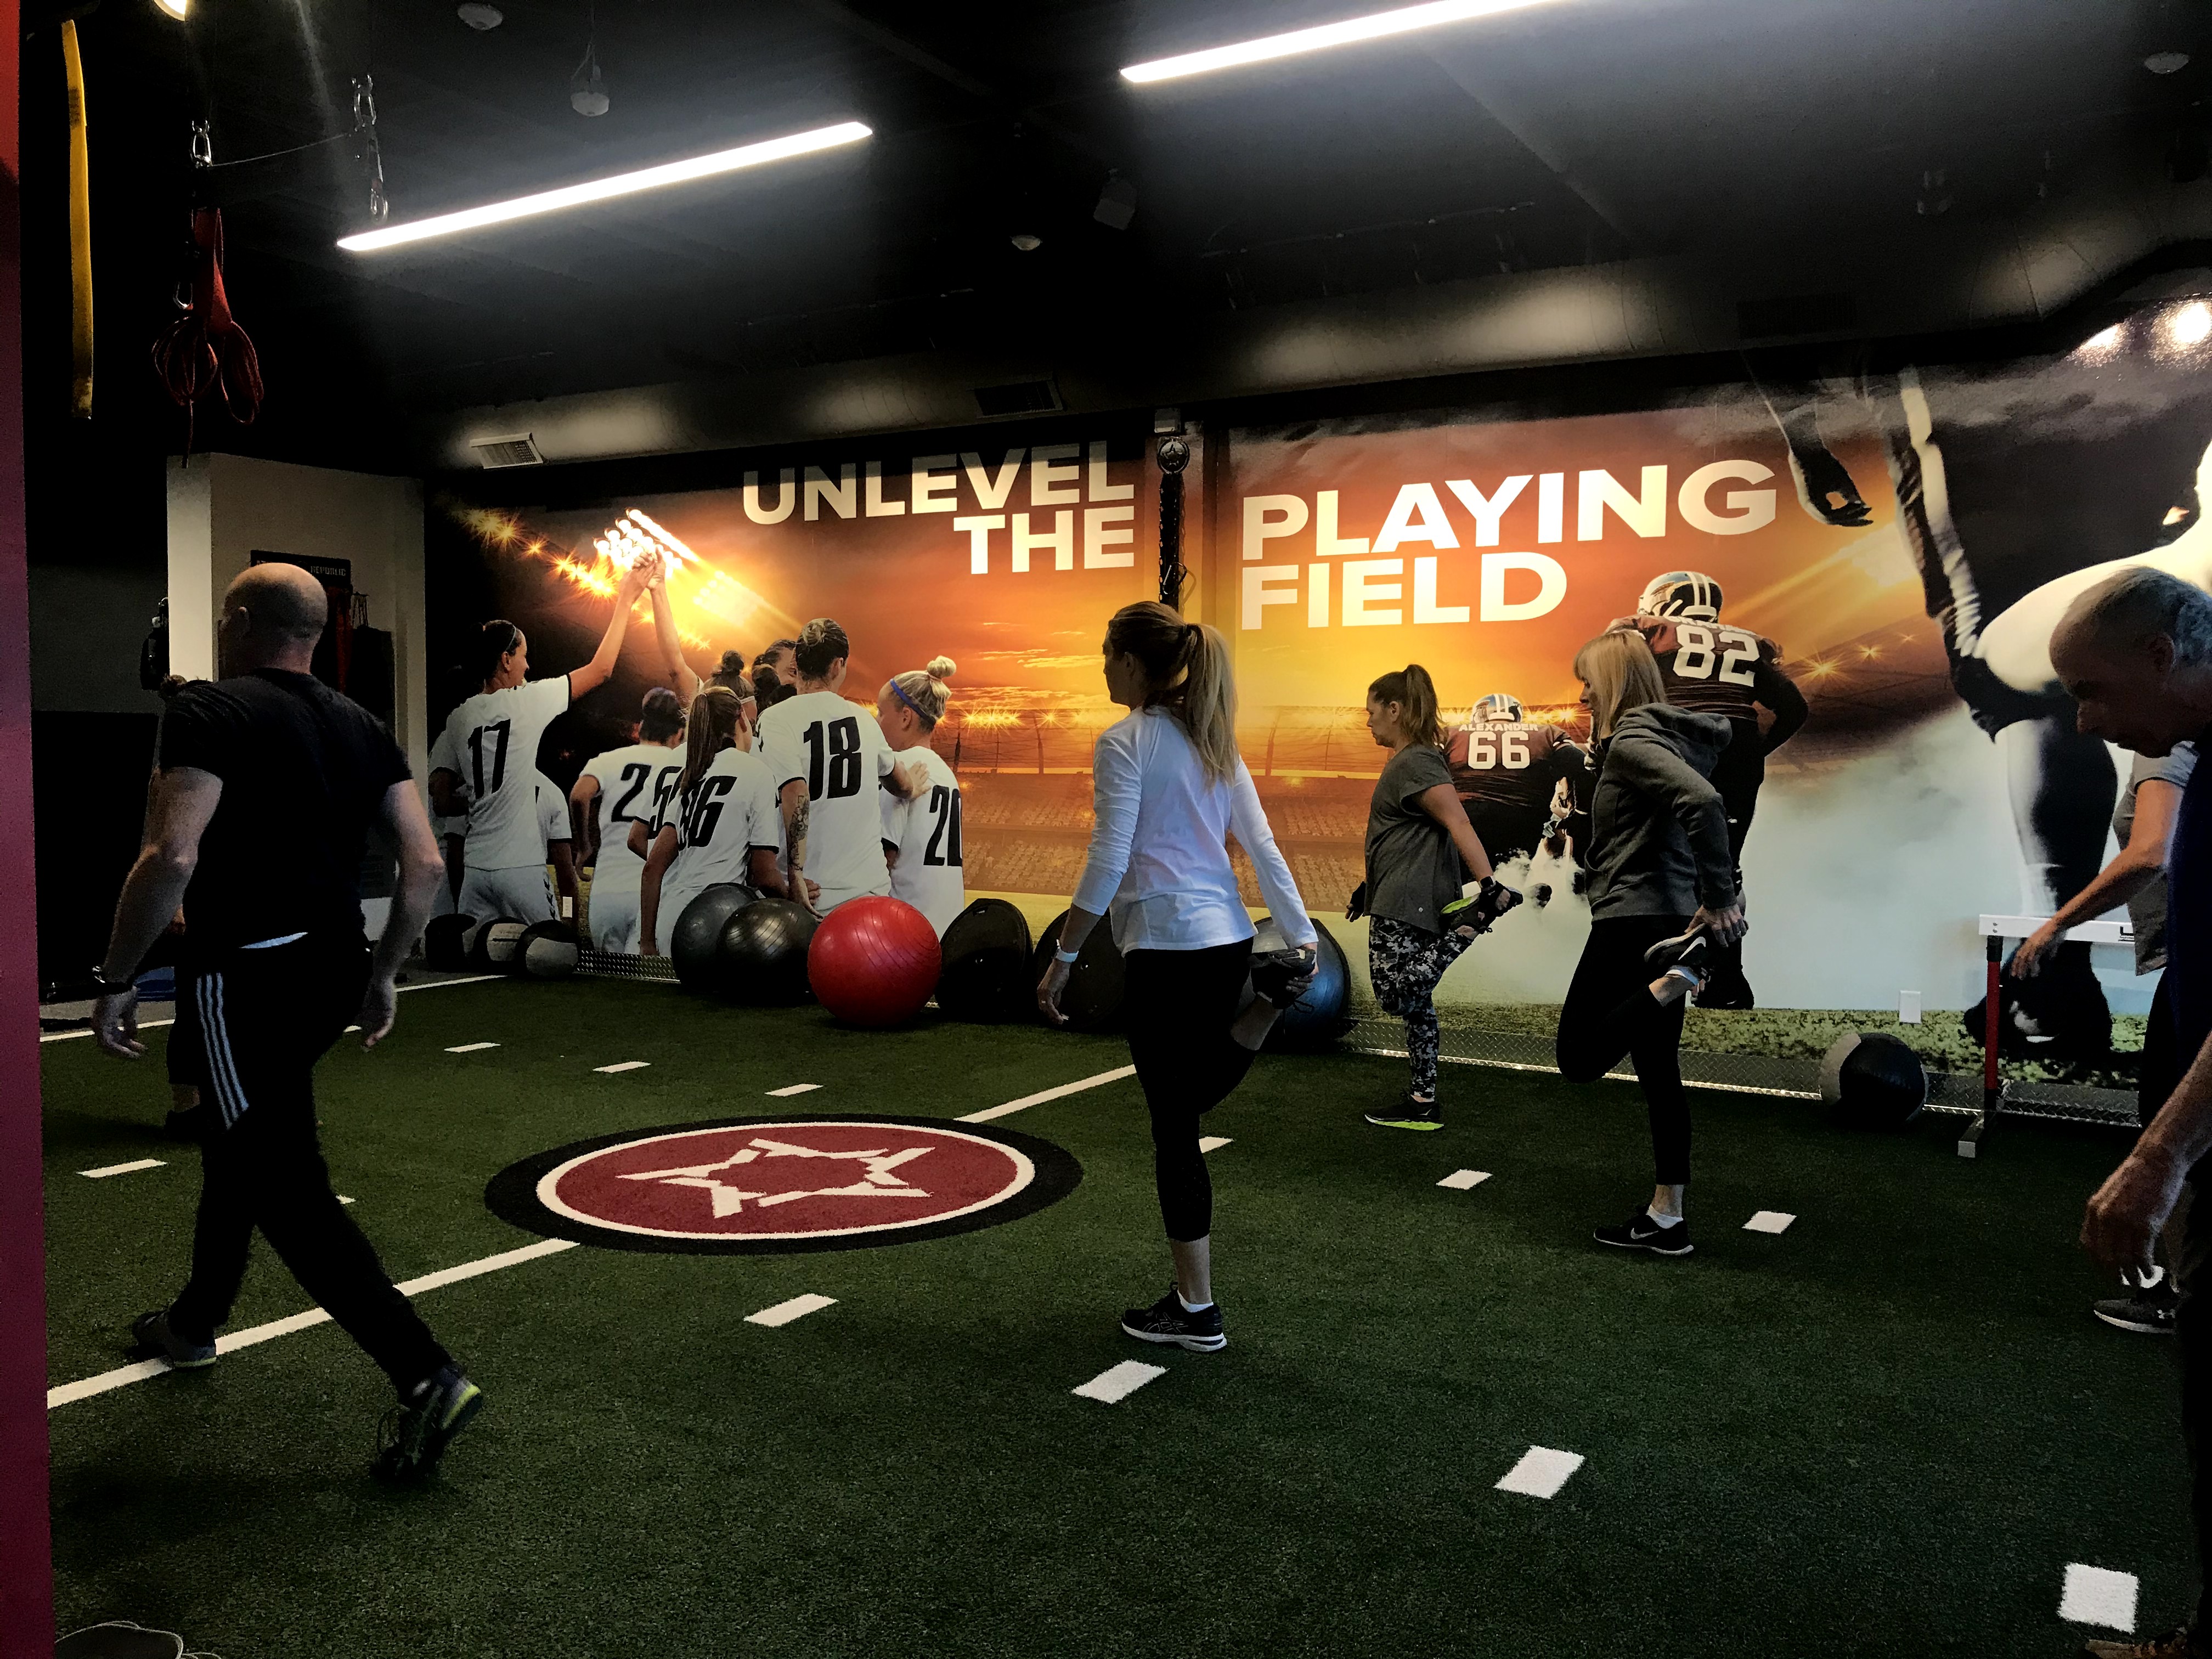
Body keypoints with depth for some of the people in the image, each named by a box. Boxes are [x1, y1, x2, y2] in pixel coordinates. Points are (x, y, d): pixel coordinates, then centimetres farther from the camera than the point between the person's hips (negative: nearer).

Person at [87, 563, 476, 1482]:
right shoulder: (361, 727, 10)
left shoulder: (210, 712, -10)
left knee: (288, 1192, -5)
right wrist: (383, 975, 15)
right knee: (236, 1138, 28)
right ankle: (194, 1320, 47)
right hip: (334, 971, 8)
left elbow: (172, 859, -22)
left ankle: (427, 1377, -13)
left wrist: (115, 982, -11)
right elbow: (424, 864, 5)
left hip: (248, 976, -8)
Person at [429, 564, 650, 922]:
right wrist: (625, 599, 9)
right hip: (521, 868, -6)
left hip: (476, 869, 6)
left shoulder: (458, 718, 9)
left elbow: (441, 804, 9)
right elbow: (600, 670, 1)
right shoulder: (525, 700, -7)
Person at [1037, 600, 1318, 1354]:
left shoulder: (1126, 741, -9)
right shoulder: (1211, 738, 12)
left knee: (1175, 1128, 2)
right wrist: (1303, 938, 13)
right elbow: (1263, 847, 11)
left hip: (1166, 946, -8)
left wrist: (1063, 957, -9)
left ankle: (1196, 1312, 11)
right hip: (1227, 938, 8)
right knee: (1189, 1103, 26)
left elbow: (1109, 860, -15)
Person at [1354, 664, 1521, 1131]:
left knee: (1407, 995, -17)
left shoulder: (1416, 763, -13)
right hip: (1400, 905, 10)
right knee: (1412, 1000, 10)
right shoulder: (1404, 763, 18)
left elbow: (1458, 824, -23)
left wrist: (1489, 886, -31)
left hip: (1411, 905, -10)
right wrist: (1369, 892, 33)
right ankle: (1421, 1101, 13)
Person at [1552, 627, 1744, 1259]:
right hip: (1668, 918, 10)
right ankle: (1665, 1219, 18)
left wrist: (1719, 896, -25)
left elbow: (1703, 802, -31)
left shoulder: (1632, 741, -15)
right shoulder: (1669, 735, 14)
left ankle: (1677, 974, -15)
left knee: (1579, 1058, -1)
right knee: (1658, 1070, 13)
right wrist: (1718, 897, 14)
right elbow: (1705, 807, 19)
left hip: (1634, 922, -10)